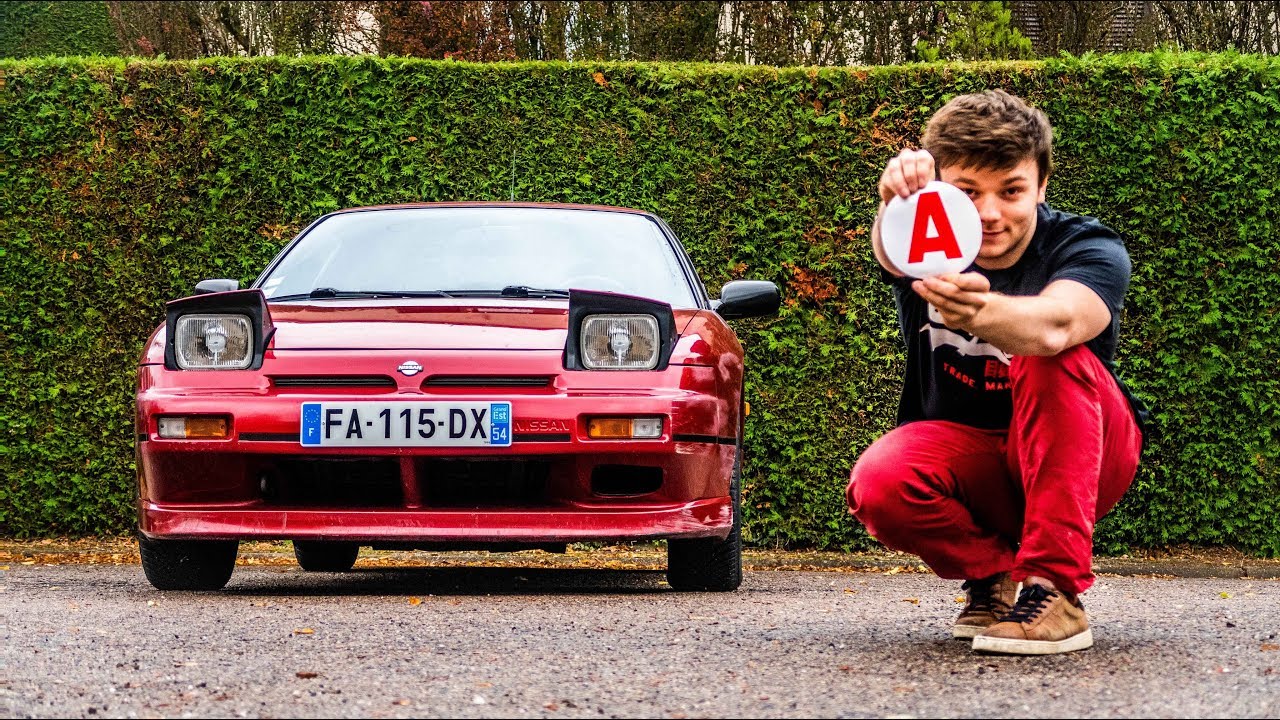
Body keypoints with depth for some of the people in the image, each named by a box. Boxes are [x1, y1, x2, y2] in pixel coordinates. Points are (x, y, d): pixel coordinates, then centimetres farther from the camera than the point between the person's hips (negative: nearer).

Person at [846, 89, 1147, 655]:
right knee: (877, 486, -31)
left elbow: (1055, 324, -42)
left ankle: (1055, 587, -27)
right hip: (962, 451, 2)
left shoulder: (1089, 249, -18)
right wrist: (896, 200, -65)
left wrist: (981, 311, -67)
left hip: (1083, 457, -2)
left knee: (1050, 359, -33)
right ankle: (995, 573, -2)